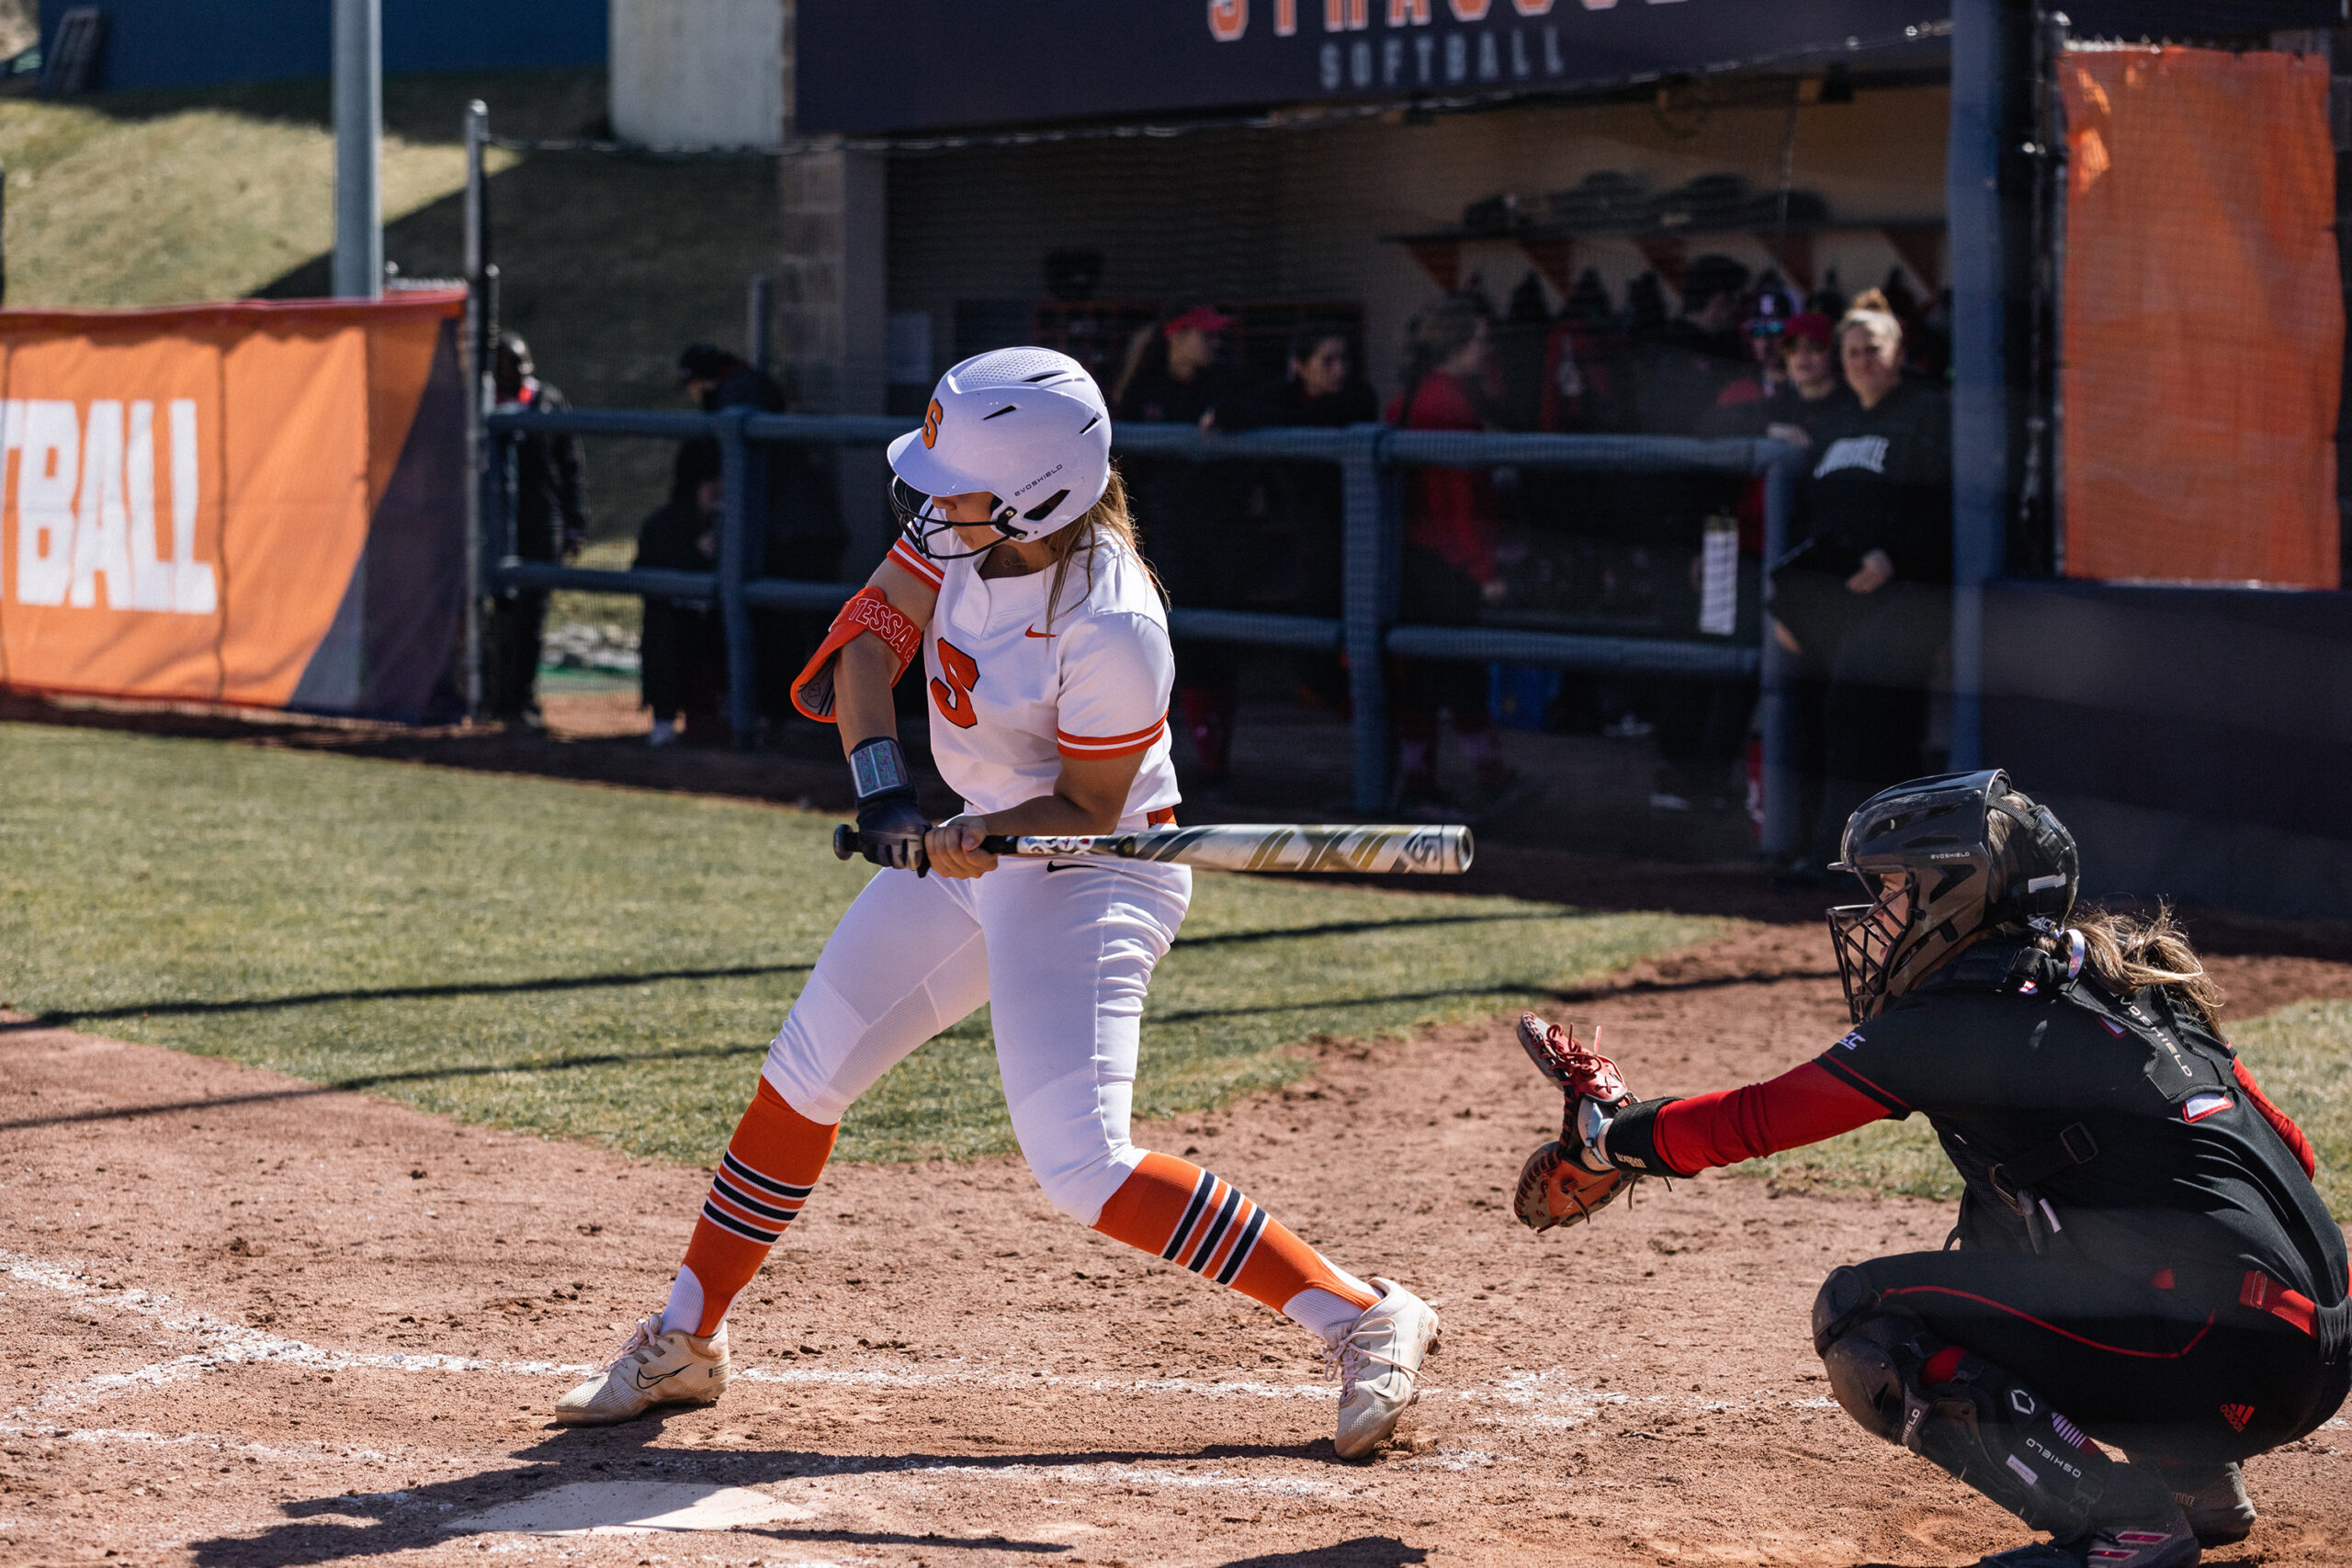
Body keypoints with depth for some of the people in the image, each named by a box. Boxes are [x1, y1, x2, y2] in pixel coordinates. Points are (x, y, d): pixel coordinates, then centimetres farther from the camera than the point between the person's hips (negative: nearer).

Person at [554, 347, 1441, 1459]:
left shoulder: (1112, 629, -31)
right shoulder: (972, 531, -12)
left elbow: (1087, 810, -21)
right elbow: (872, 633, -4)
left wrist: (981, 840, -37)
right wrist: (882, 783, -18)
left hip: (1088, 876, -8)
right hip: (977, 844, 8)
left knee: (1081, 1168, -19)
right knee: (805, 1073, 13)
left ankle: (1365, 1318, -13)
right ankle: (684, 1343, 29)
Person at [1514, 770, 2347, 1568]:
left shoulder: (1966, 1016, -6)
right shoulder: (2114, 977, 19)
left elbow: (1754, 1119, 0)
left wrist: (1612, 1132, 14)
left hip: (2221, 1351, -9)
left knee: (1859, 1314, -2)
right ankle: (2201, 1478, 21)